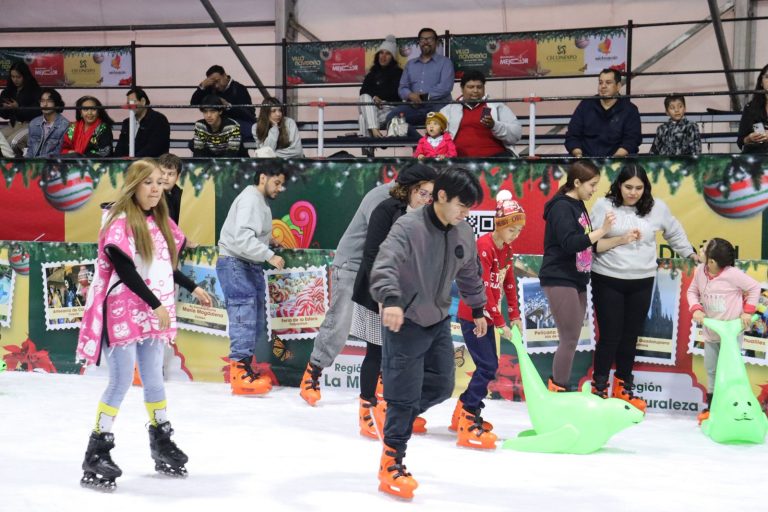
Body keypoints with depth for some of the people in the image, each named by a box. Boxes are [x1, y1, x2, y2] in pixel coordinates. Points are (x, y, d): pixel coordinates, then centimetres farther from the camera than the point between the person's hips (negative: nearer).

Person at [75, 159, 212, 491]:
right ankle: (97, 453, -2)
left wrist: (192, 288, 22)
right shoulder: (121, 222, -14)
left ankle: (162, 442, 28)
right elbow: (126, 270, -19)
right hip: (123, 312, -7)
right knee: (122, 380, -8)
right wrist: (156, 304, -21)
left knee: (153, 379, 16)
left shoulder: (159, 221, 10)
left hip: (152, 312, 7)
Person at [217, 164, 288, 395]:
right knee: (244, 317, -16)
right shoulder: (250, 199, -13)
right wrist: (270, 256, -25)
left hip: (251, 266, 10)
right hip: (235, 264, -10)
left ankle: (244, 368, 16)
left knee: (256, 322, 8)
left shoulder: (261, 203, 21)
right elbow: (243, 237, -25)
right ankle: (240, 374, -18)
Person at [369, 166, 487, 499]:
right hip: (405, 323, -7)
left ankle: (398, 419, 36)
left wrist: (478, 309, 26)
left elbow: (470, 274, 18)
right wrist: (391, 299, -50)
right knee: (405, 395, -4)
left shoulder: (464, 234, 1)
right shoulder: (408, 228, -21)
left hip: (439, 323, 7)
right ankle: (391, 462, 10)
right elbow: (385, 265, -33)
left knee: (442, 386, 12)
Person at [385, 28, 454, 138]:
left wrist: (425, 96, -13)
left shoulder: (444, 62, 11)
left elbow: (446, 86, -5)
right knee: (392, 116, -25)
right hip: (414, 107, 4)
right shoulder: (410, 64, 25)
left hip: (437, 104, -4)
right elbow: (402, 88, 16)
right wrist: (410, 95, -8)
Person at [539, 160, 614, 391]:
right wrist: (602, 230, -27)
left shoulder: (578, 206, 15)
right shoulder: (561, 207, -14)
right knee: (569, 340, -8)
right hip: (559, 281, -9)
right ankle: (558, 392, 0)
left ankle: (558, 388, 16)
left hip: (576, 280, 9)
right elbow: (570, 243, -25)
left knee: (571, 339, 9)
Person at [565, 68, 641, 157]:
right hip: (585, 160, 0)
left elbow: (632, 140, -3)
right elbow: (572, 136, 11)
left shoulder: (629, 110, 7)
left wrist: (614, 159, -19)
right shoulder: (585, 106, 13)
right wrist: (578, 155, -8)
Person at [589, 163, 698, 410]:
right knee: (609, 336, 0)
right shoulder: (604, 205, -7)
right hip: (607, 281, -3)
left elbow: (675, 234, 16)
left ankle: (623, 387, 26)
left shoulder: (657, 207, 1)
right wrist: (620, 239, -20)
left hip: (641, 282, 3)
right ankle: (599, 389, 15)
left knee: (630, 336, 12)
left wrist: (692, 255, 19)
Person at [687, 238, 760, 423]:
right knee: (711, 370, 14)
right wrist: (696, 309, -12)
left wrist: (748, 311, -13)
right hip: (710, 331, 6)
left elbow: (754, 287, -10)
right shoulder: (700, 271, -7)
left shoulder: (732, 274, -23)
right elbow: (692, 291, 6)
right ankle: (711, 406, 27)